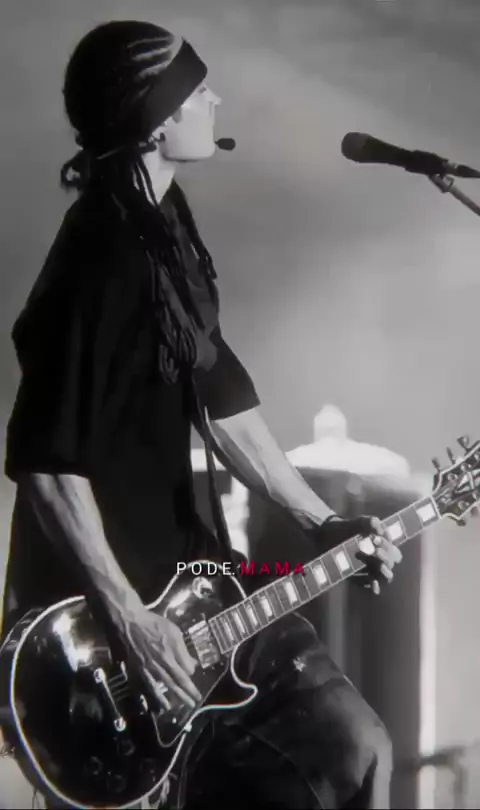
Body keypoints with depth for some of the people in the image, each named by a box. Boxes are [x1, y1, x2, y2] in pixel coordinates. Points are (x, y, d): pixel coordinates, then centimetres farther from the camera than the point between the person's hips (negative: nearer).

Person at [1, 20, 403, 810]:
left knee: (350, 745, 13)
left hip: (177, 566, 9)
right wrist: (127, 616, -20)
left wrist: (321, 523, 7)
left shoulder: (164, 220, 4)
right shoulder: (101, 264, -24)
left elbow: (221, 396, 8)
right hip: (90, 599, -9)